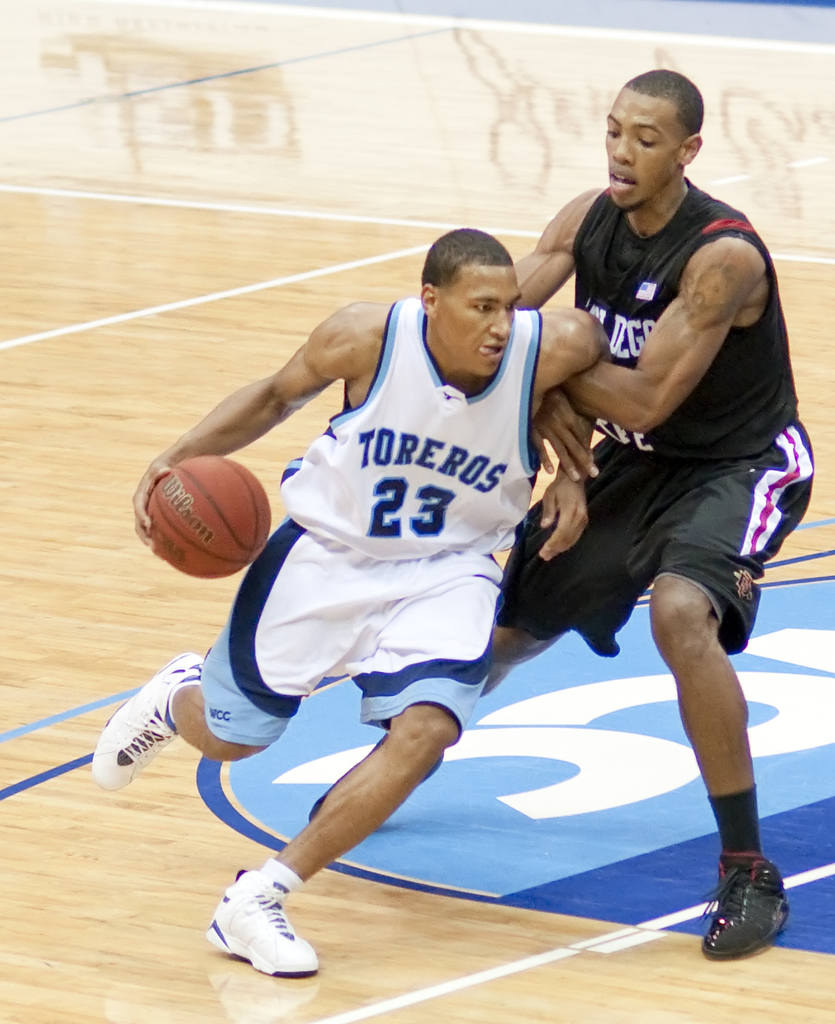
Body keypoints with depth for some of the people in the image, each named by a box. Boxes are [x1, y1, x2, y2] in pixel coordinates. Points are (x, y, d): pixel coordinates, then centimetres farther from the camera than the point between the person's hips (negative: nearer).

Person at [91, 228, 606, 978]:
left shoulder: (550, 349, -24)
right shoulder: (367, 338, -23)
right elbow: (277, 395, -2)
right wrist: (181, 454, -12)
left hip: (445, 572, 0)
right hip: (327, 551, 0)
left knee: (425, 730, -25)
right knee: (230, 735, 11)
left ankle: (256, 902, -13)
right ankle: (177, 699, 52)